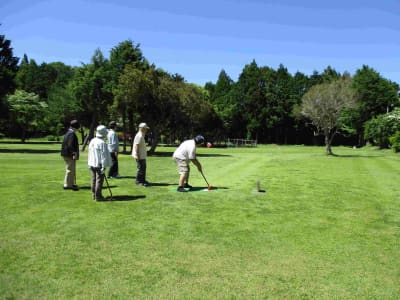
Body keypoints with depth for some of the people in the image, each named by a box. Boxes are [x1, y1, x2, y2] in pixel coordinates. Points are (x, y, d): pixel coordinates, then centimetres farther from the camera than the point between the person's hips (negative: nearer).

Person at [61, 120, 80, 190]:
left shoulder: (68, 133, 15)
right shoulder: (72, 134, -17)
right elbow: (70, 145, -24)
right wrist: (74, 153, -23)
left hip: (67, 154, 11)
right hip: (70, 155, -11)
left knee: (72, 170, 18)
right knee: (70, 170, -4)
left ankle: (71, 183, 27)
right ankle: (67, 185, 2)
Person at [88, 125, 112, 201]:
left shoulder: (92, 141, 7)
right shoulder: (102, 143, -18)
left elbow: (89, 153, 13)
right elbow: (103, 155, -18)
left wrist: (89, 163, 20)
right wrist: (104, 166, -16)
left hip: (92, 164, 8)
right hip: (99, 164, -8)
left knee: (94, 180, 15)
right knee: (99, 180, 0)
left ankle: (94, 195, 24)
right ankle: (98, 196, 3)